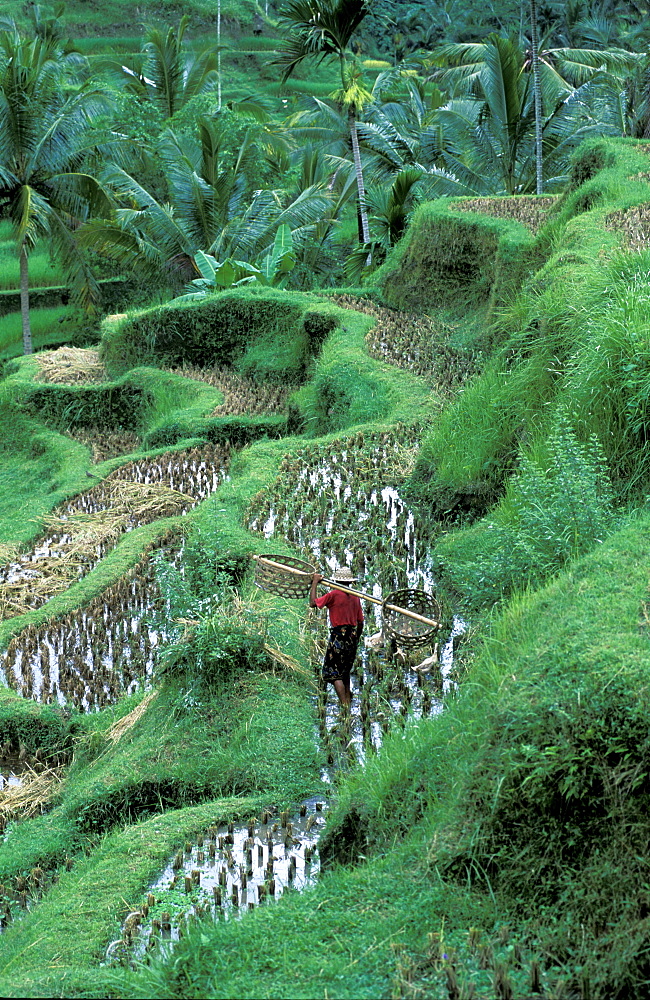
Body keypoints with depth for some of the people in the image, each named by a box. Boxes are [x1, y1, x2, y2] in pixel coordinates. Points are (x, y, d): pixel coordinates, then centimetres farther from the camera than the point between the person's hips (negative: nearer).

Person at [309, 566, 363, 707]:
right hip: (352, 636, 7)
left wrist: (315, 583, -1)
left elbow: (313, 603, -9)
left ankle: (345, 705, -14)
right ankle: (348, 701, 27)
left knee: (334, 674, -5)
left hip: (338, 636, -7)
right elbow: (360, 622, 13)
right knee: (345, 672, 22)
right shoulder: (355, 597, 9)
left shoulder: (334, 594, -10)